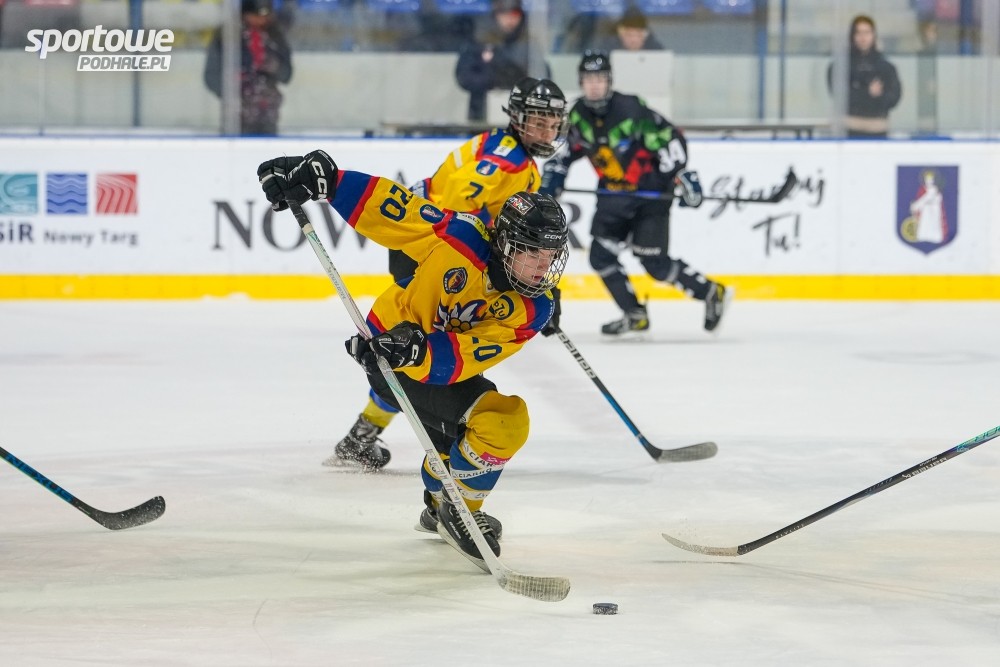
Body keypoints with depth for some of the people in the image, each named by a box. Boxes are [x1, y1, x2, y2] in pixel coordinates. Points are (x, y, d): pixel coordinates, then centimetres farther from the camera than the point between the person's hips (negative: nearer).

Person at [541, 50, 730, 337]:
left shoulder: (631, 109, -23)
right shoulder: (580, 114, -2)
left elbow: (670, 138, -23)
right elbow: (570, 149, 15)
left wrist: (682, 175, -30)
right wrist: (551, 181, 9)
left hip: (650, 190, -7)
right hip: (613, 193, 7)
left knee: (653, 261, -11)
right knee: (601, 256, -1)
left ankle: (712, 293, 6)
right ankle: (635, 315, 14)